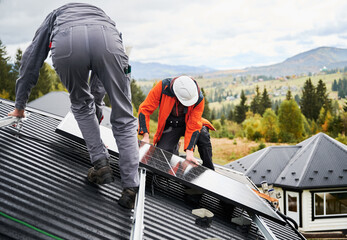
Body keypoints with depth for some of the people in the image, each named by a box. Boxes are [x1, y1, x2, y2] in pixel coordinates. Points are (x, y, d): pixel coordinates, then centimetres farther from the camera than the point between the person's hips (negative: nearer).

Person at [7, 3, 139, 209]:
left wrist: (20, 107, 50)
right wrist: (97, 107, 64)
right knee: (124, 120, 11)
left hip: (66, 45, 0)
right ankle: (130, 189, 5)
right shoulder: (99, 13, 50)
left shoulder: (54, 16, 45)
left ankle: (100, 163, 18)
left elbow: (30, 62, 42)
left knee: (81, 105, 28)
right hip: (108, 43, 1)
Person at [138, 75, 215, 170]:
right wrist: (146, 137, -25)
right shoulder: (162, 87, -28)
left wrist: (189, 152, -32)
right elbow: (144, 109, -20)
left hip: (188, 122, 0)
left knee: (203, 135, -30)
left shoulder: (199, 98, -26)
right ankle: (175, 147, 18)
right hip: (170, 125, 1)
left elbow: (194, 125, -24)